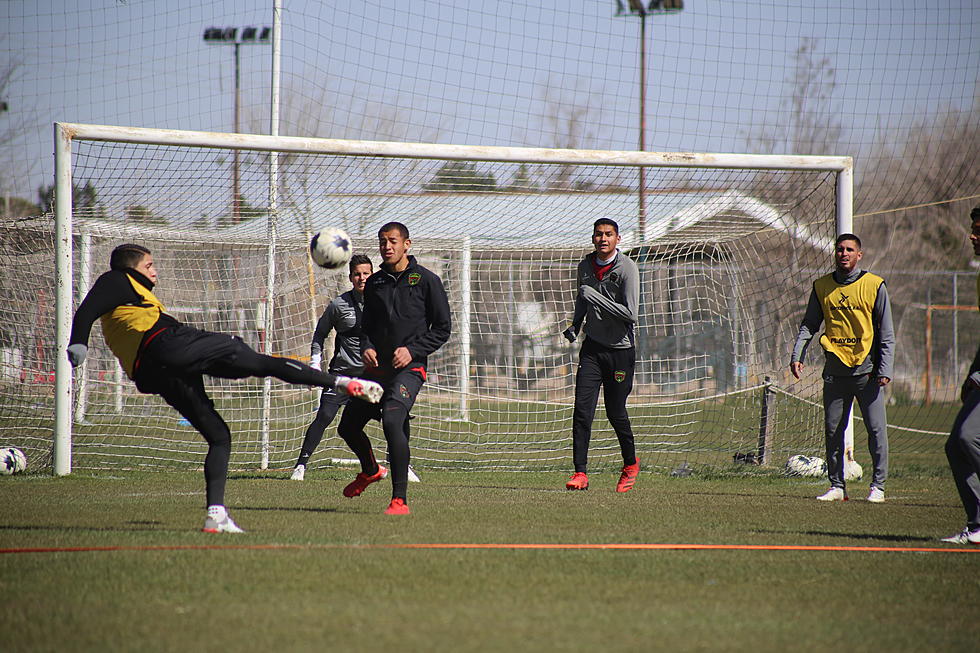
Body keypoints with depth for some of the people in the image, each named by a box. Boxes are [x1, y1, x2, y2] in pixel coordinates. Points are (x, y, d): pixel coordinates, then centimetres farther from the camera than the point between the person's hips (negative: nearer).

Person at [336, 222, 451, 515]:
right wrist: (366, 347, 0)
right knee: (348, 427, 11)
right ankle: (370, 470, 45)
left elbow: (443, 328, -1)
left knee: (392, 421, -28)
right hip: (376, 369, 6)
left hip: (409, 369, -6)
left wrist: (413, 350, -14)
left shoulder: (426, 280, -2)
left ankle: (400, 500, -24)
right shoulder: (375, 282, 13)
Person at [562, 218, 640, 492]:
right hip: (592, 346, 4)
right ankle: (580, 472, -8)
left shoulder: (627, 269, -14)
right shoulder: (586, 265, 6)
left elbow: (630, 314, -21)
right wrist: (575, 325, 10)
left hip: (621, 349, -4)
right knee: (582, 408, -9)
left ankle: (631, 464, 28)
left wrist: (594, 296, -22)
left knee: (615, 412, 3)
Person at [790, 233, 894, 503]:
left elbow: (886, 333, 0)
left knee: (876, 429, -4)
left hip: (867, 370, -3)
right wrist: (797, 355, -3)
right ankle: (837, 486, 13)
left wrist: (884, 370, -8)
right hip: (834, 371, 3)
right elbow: (809, 325, 12)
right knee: (833, 430, 4)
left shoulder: (874, 285, 0)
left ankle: (878, 486, 5)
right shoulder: (822, 286, 8)